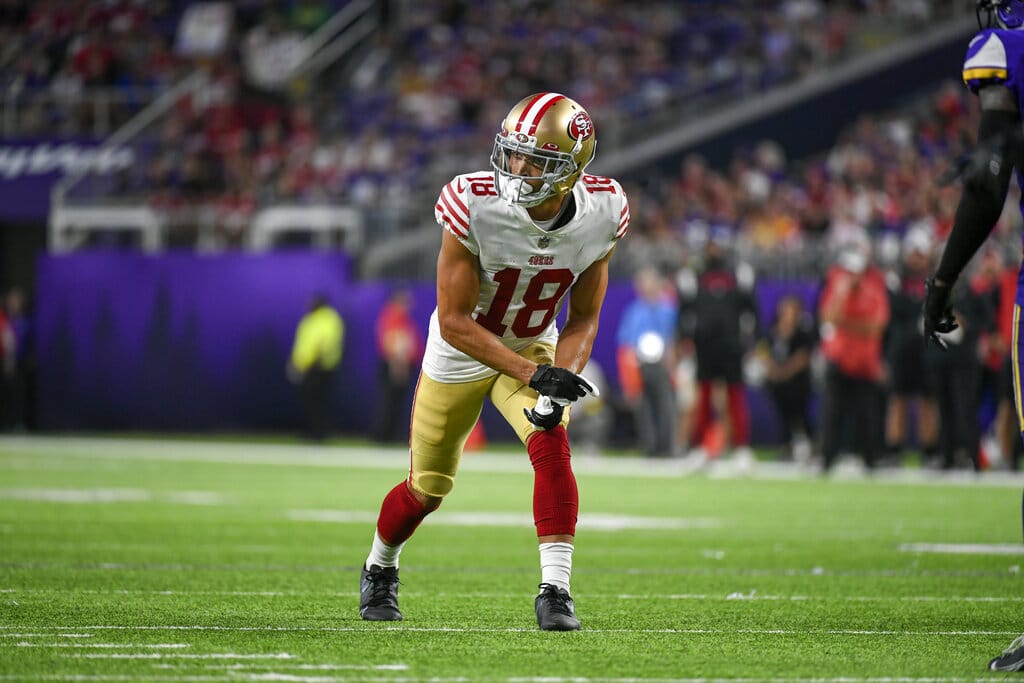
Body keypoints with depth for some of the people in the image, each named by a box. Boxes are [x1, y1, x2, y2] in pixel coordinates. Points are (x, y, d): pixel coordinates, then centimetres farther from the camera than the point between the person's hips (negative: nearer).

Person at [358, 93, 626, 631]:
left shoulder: (600, 214, -22)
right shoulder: (475, 206, -33)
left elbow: (583, 320, -9)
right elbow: (454, 321, -28)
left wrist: (560, 384, -26)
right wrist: (533, 374, -35)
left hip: (534, 347, 2)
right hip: (461, 352, -2)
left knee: (551, 447, -26)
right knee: (427, 487, 12)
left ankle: (555, 589, -22)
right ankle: (379, 569, 43)